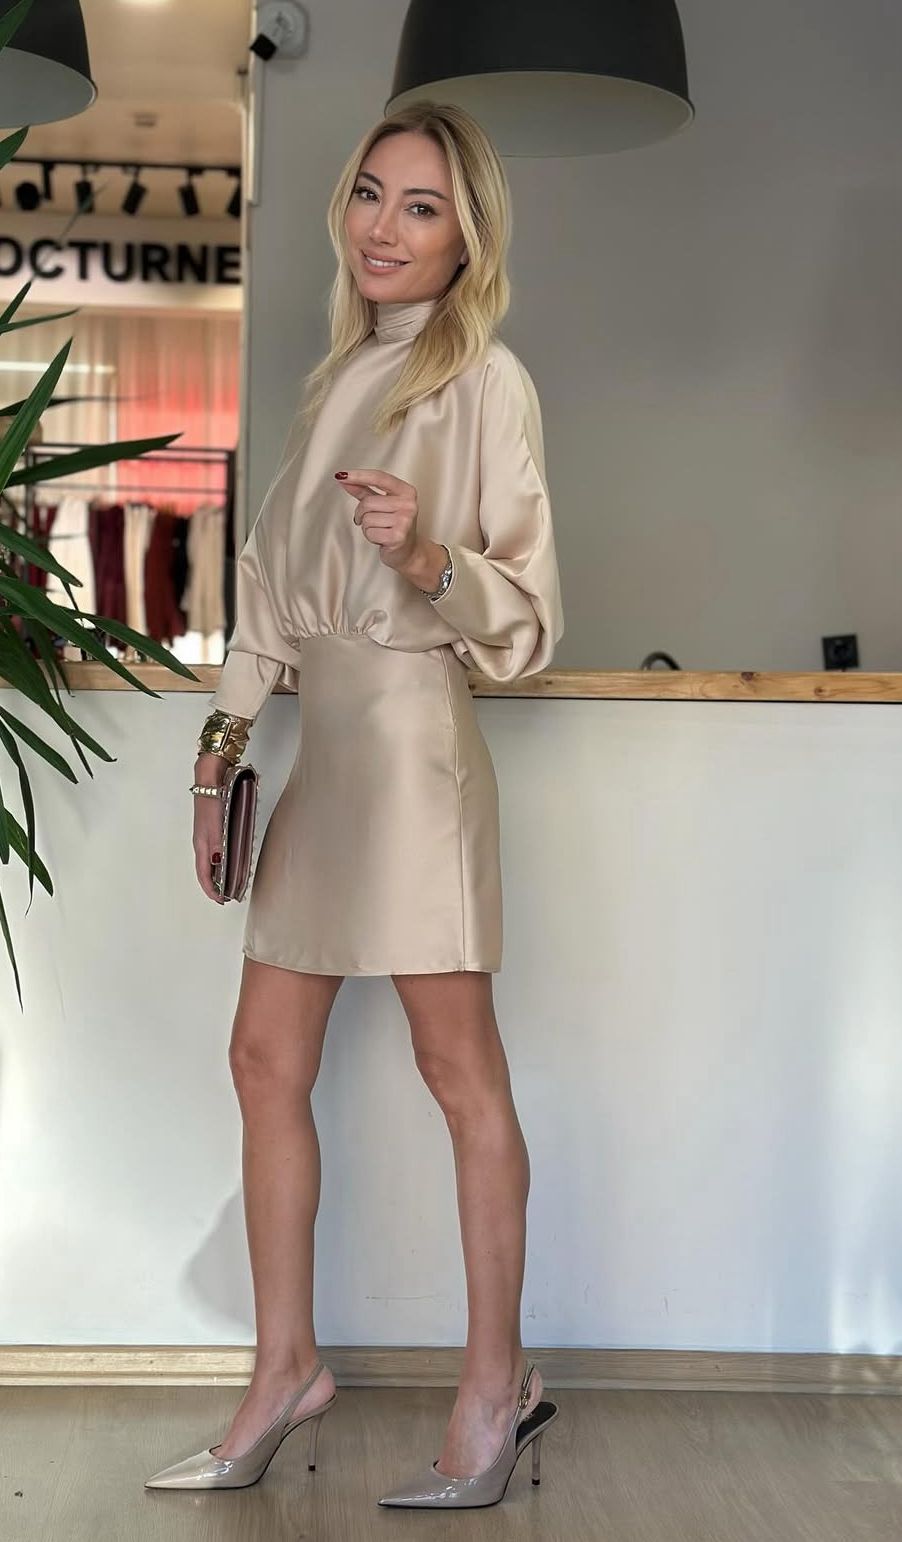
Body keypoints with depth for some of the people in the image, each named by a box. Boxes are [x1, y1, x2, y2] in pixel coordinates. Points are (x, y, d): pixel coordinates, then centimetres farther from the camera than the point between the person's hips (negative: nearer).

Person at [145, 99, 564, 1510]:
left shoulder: (484, 379, -4)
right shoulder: (337, 377, 18)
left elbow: (529, 613, -8)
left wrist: (426, 555, -26)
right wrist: (222, 749, 15)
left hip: (410, 735, -8)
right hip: (320, 744, 8)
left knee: (459, 1066, -2)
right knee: (266, 1055, 9)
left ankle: (496, 1384, 9)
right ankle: (286, 1369, 20)